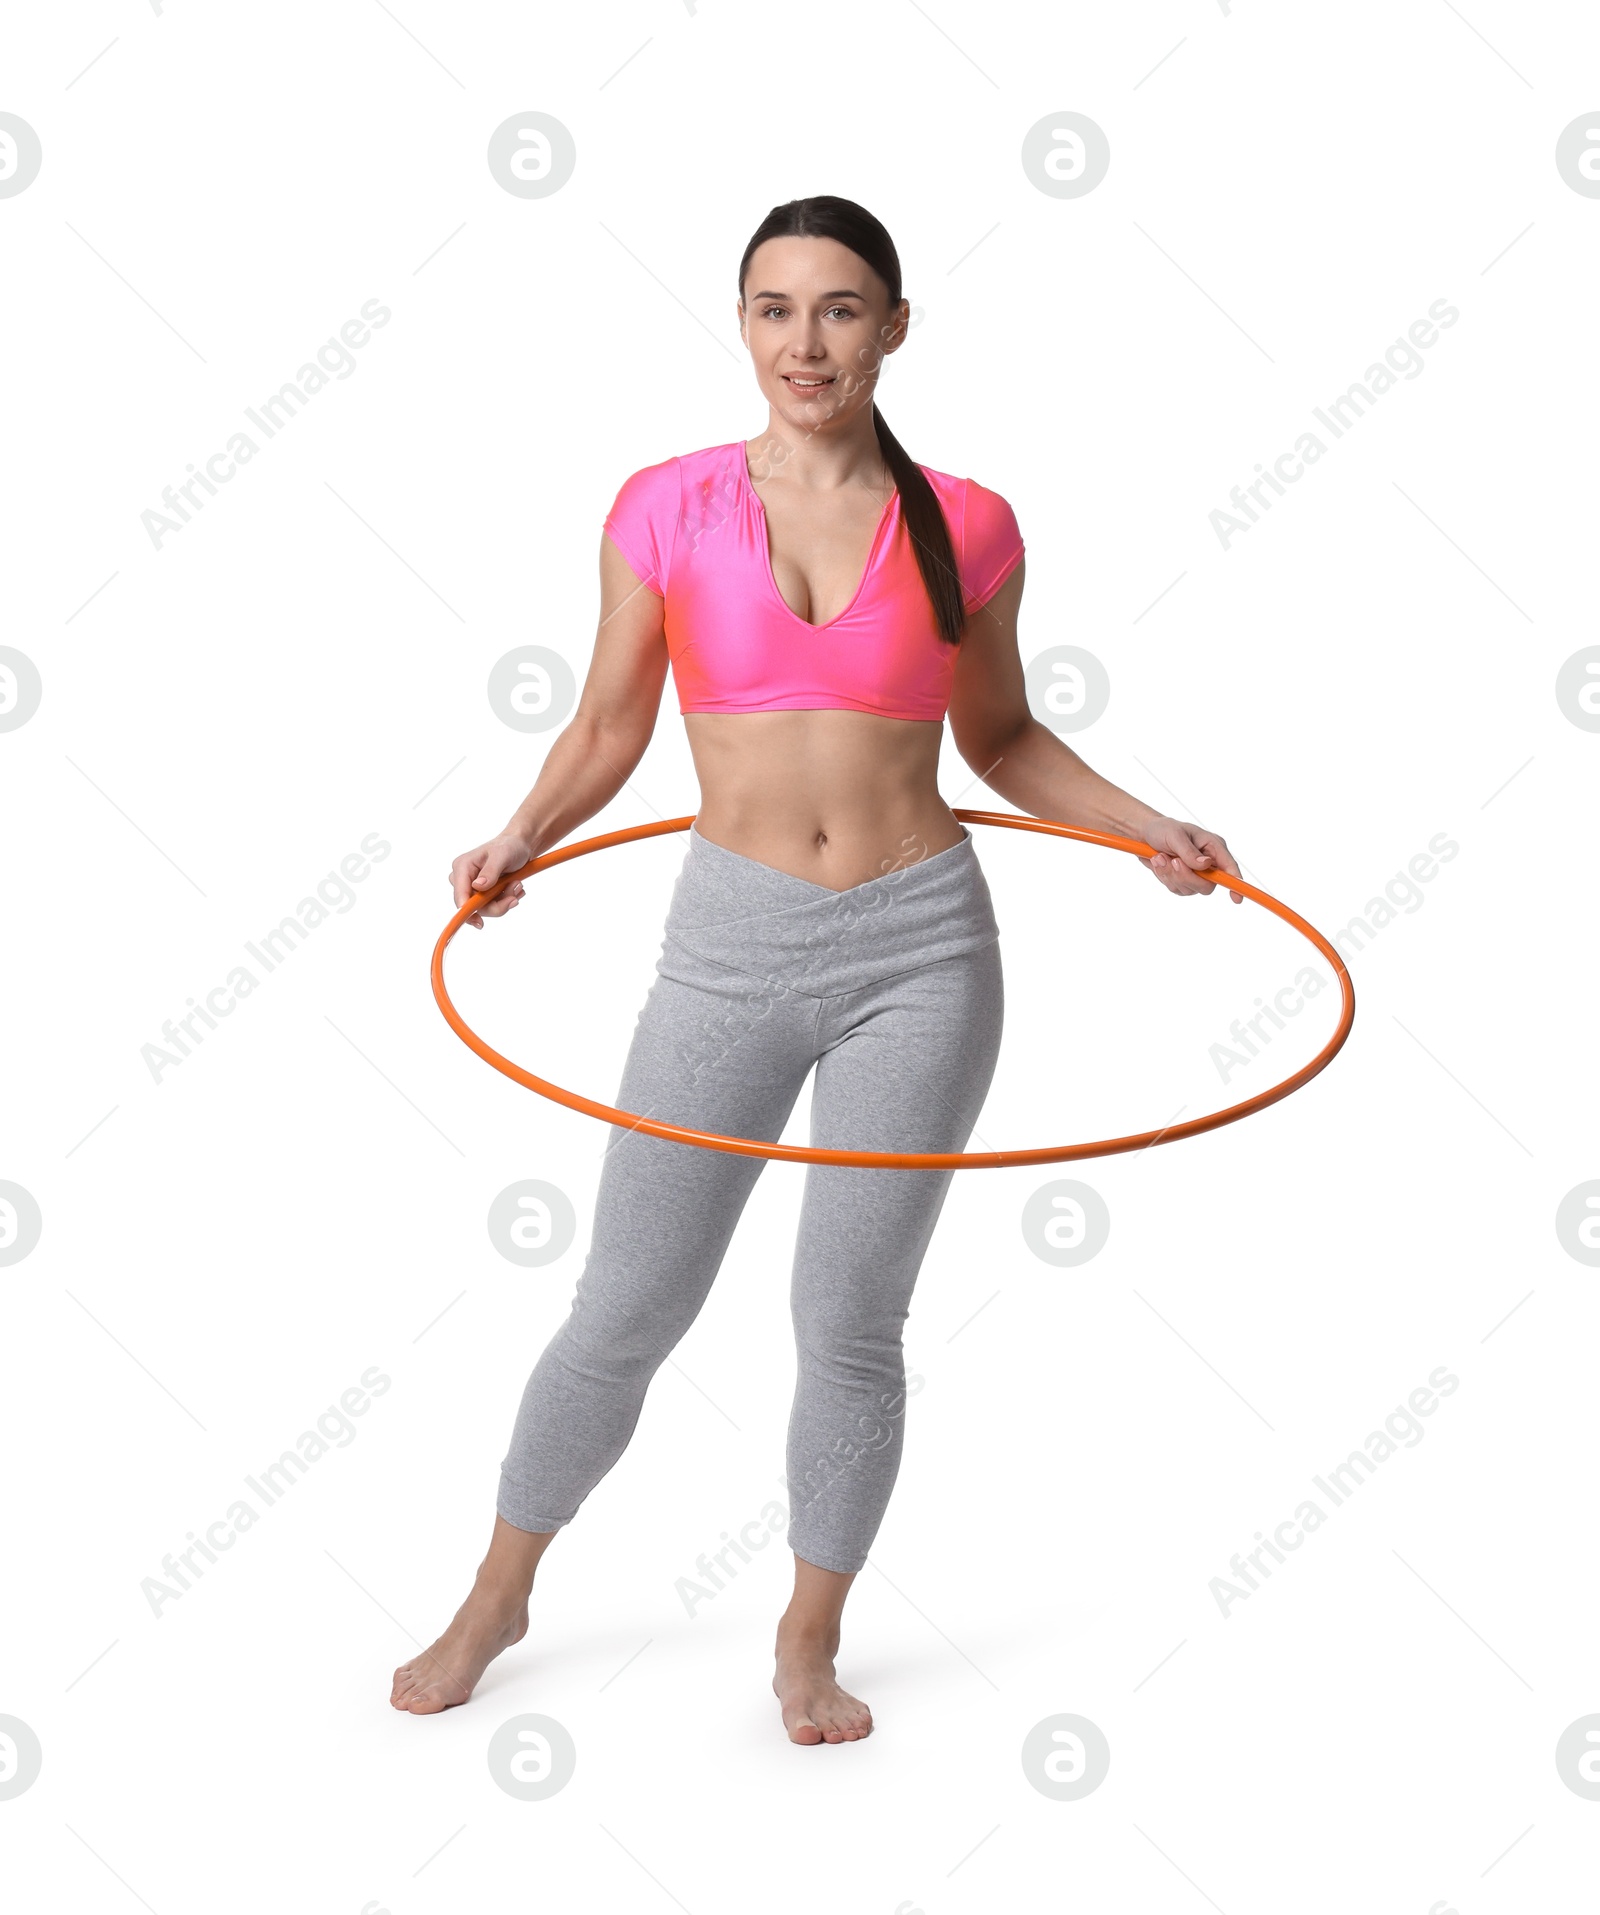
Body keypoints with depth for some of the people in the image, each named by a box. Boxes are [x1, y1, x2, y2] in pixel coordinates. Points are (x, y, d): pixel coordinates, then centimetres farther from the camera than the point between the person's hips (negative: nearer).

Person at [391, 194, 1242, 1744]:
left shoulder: (962, 527, 2)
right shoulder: (667, 508, 0)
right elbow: (609, 724, 6)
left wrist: (1145, 830, 1)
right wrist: (524, 836, -11)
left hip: (921, 945, 0)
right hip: (732, 945, 0)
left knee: (851, 1324, 7)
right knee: (626, 1310, 5)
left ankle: (810, 1642, 29)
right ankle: (498, 1598, 29)